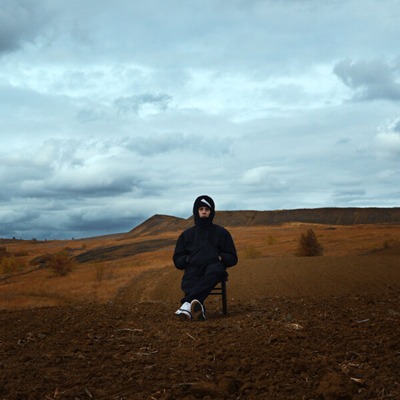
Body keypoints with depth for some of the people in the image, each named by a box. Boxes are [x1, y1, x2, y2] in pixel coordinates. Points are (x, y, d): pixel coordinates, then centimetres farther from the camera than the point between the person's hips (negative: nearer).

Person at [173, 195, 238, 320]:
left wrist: (220, 257, -1)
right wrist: (188, 259, 1)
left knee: (214, 270, -41)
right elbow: (177, 260, 23)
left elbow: (233, 258, 21)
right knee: (188, 282, -38)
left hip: (214, 266, -1)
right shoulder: (186, 234, 26)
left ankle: (188, 302, -59)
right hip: (193, 268, 1)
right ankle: (198, 308, -65)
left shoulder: (221, 233, 23)